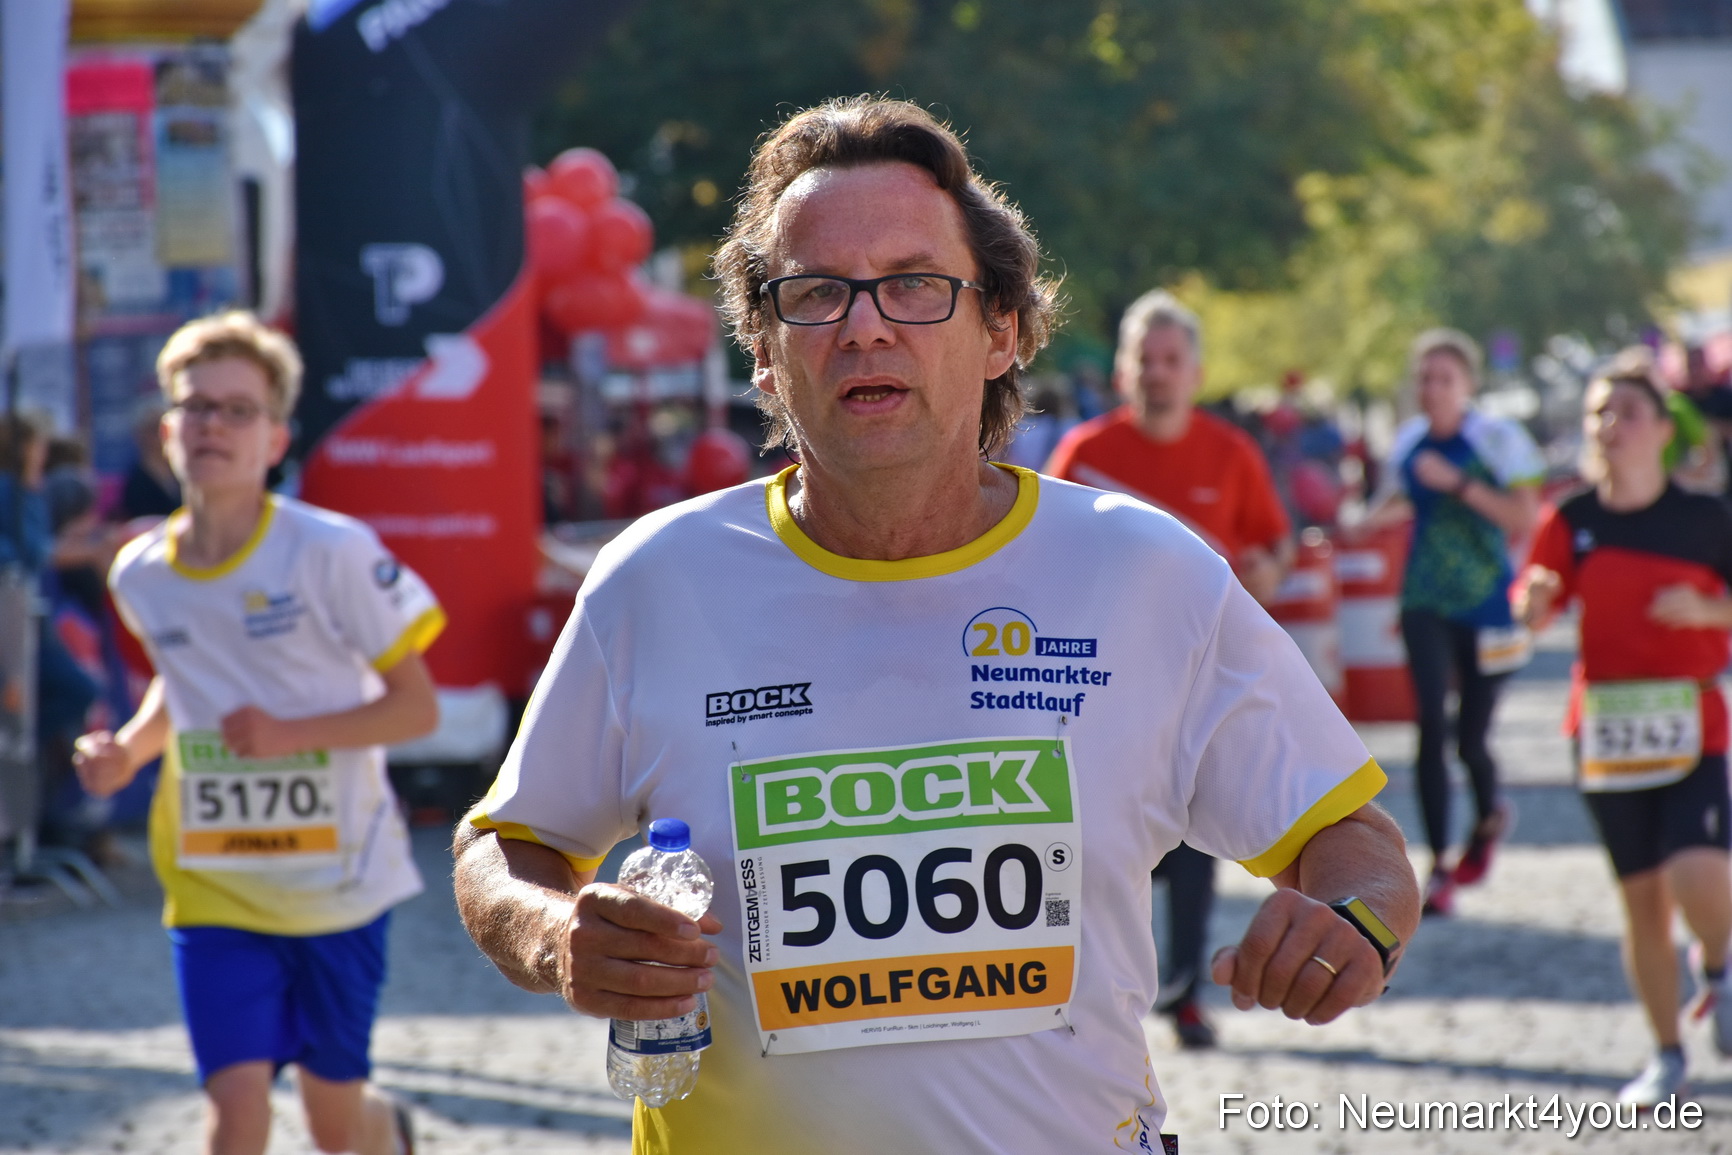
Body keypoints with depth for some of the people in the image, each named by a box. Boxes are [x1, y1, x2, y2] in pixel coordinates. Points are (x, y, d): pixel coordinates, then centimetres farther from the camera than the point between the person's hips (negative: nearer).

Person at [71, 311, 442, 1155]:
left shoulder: (332, 553, -14)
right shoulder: (140, 576, 0)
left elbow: (417, 706, -10)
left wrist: (291, 735, -24)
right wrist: (131, 750, 0)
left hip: (338, 879, -2)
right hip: (213, 888, 2)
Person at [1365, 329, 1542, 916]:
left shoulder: (1497, 439, -9)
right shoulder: (1408, 442, 4)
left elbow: (1524, 519, -18)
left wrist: (1457, 483, -24)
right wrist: (1368, 519, 3)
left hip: (1487, 606, -2)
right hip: (1426, 607, 2)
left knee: (1470, 740, 6)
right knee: (1432, 727, -14)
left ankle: (1489, 815, 41)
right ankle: (1439, 868, -9)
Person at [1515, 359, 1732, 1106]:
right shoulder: (1573, 521, 2)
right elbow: (1532, 612, -3)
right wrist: (1536, 596, -25)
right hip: (1605, 728, 2)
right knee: (1640, 896, 7)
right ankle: (1666, 1056, 21)